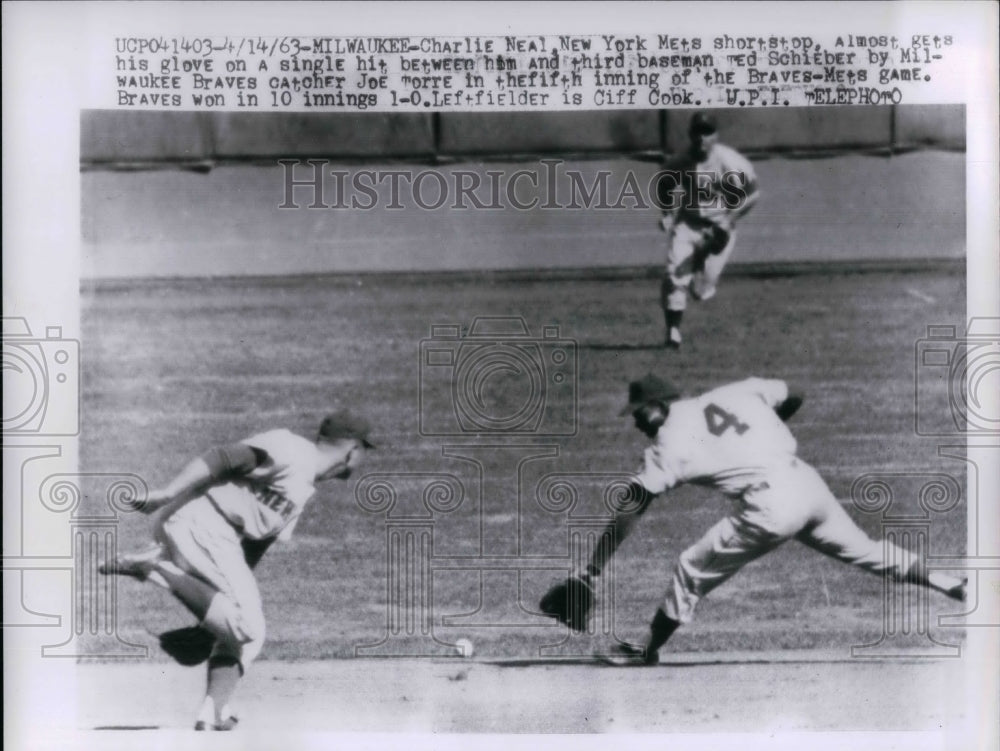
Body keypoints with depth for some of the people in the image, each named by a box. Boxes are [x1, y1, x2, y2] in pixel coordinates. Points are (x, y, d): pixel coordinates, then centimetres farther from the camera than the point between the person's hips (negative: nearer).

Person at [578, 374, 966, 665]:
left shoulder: (669, 442, 3)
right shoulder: (732, 392, 16)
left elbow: (628, 512, 0)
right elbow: (792, 399, 25)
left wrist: (591, 571, 1)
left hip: (771, 506, -6)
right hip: (808, 481, 6)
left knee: (692, 571, 8)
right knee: (863, 549, 26)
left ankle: (647, 652, 17)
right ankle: (953, 586, 26)